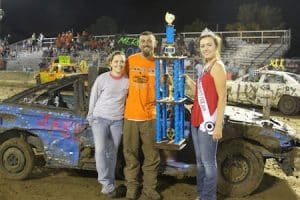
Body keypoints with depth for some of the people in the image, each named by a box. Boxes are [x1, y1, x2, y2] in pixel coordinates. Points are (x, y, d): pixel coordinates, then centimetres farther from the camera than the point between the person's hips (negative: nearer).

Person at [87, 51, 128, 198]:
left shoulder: (128, 81, 0)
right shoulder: (102, 78, -5)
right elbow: (93, 98, 2)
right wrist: (90, 117, 6)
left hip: (117, 121, 2)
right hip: (100, 118, -2)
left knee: (112, 153, 6)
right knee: (100, 149, -15)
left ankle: (110, 183, 18)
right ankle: (107, 184, -7)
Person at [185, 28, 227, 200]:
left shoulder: (218, 66, -10)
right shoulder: (206, 67, 16)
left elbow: (222, 98, -15)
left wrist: (218, 125, -20)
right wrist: (191, 83, 7)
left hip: (209, 121, -9)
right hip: (197, 120, 9)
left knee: (208, 162, 0)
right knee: (200, 161, 16)